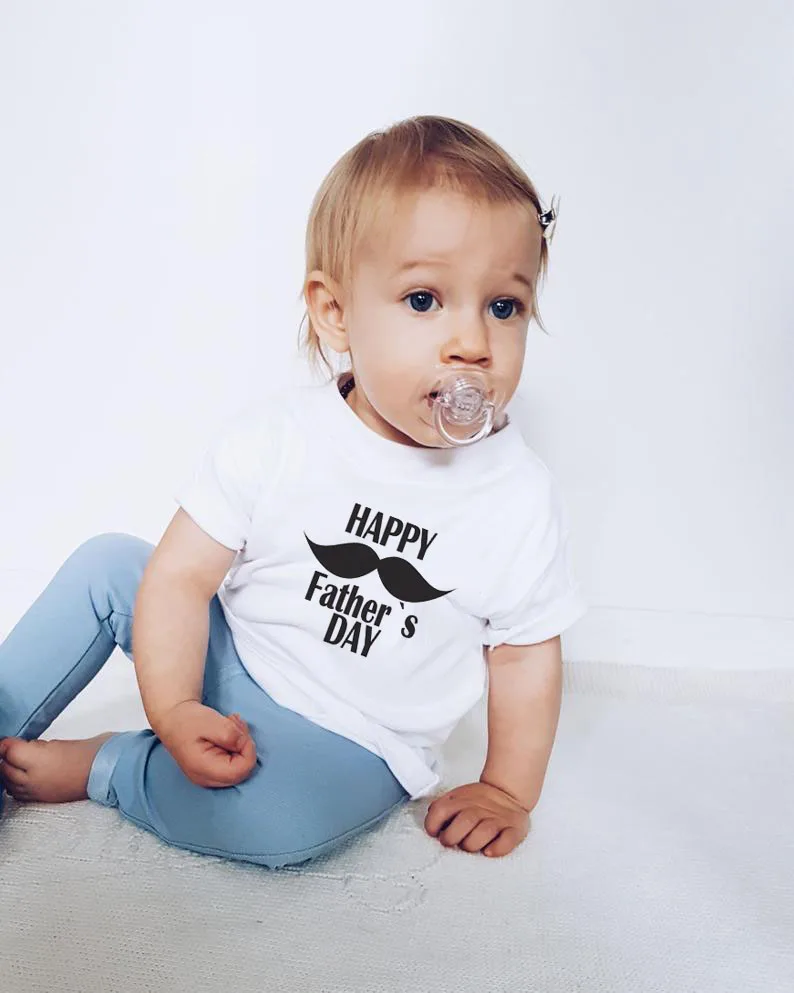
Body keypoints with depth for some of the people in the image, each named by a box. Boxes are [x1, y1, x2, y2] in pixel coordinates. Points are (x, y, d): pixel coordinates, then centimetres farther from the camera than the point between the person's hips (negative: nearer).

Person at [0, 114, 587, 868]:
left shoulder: (521, 500, -16)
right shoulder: (274, 436, -15)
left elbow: (528, 654, -4)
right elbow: (183, 573, -11)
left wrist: (507, 792, -4)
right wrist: (173, 708, -21)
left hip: (349, 742, -2)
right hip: (225, 669, 3)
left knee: (275, 816, -33)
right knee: (107, 563, -9)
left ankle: (98, 767, -7)